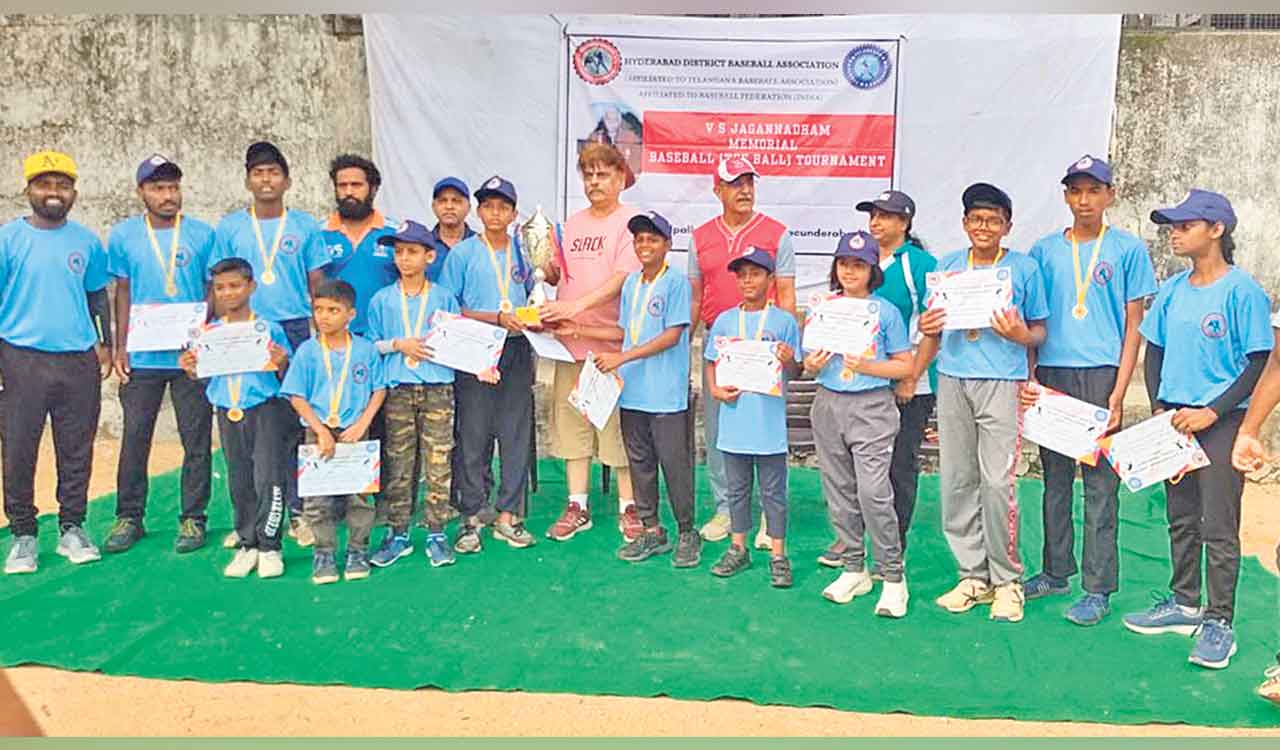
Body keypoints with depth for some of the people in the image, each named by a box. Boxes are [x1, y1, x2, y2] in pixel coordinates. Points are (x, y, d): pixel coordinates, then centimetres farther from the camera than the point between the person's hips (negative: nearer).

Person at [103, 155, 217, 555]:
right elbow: (123, 293, 9)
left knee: (196, 439, 3)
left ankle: (192, 518, 14)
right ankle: (129, 517, 18)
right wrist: (120, 347, 3)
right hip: (141, 357, 1)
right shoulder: (124, 235, 6)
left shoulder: (202, 234, 2)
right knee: (134, 438, 5)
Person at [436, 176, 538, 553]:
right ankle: (470, 518, 8)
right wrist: (497, 318, -14)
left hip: (517, 351, 4)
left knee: (517, 434, 4)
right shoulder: (463, 253, 1)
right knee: (473, 436, -1)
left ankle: (508, 515, 13)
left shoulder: (522, 252, 13)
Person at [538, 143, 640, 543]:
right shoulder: (573, 224, 17)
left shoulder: (631, 222, -3)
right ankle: (577, 506, 20)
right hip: (570, 341, 6)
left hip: (612, 341, -6)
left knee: (618, 424, -1)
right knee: (570, 422, 9)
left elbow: (624, 277, -16)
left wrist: (576, 305, -25)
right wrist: (548, 269, -2)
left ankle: (628, 508, 12)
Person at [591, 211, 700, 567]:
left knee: (675, 463, -1)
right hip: (632, 390, 7)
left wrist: (624, 357, -16)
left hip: (666, 393, -7)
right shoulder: (631, 283, 13)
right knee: (639, 463, 12)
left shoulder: (676, 282, -8)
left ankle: (687, 533, 12)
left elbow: (672, 335, -14)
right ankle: (651, 531, 23)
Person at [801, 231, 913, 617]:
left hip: (871, 407, -4)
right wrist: (811, 364, -6)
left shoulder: (886, 311, -1)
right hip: (828, 405, 5)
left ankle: (893, 577, 0)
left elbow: (905, 366, -1)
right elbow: (810, 360, 16)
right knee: (839, 492, 9)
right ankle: (854, 569, 22)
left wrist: (866, 366, -15)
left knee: (873, 492, -12)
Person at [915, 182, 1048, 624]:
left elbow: (1039, 331, 8)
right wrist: (912, 376, 2)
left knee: (997, 482, -8)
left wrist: (1020, 334, -14)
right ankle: (973, 575, 18)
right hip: (952, 381, 4)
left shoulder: (1024, 268, 4)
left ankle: (1006, 579, 8)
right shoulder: (947, 267, 13)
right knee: (957, 482, 6)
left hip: (1002, 383, -4)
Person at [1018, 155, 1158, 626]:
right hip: (1051, 375, 3)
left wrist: (1118, 393, -7)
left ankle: (1098, 588, 6)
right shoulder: (1045, 250, 10)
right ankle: (1056, 572, 22)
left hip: (1100, 375, -3)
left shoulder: (1127, 249, 3)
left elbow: (1133, 326, 1)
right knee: (1055, 478, 10)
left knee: (1100, 483, -1)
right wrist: (1027, 376, 0)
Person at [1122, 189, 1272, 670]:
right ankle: (1183, 604, 27)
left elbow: (1259, 363, -10)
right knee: (1180, 519, 14)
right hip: (1174, 420, 6)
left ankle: (1219, 622, 7)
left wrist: (1212, 413, -16)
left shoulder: (1243, 290, -10)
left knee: (1219, 527, -2)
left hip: (1222, 421, -6)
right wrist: (1158, 408, 2)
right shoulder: (1172, 290, 8)